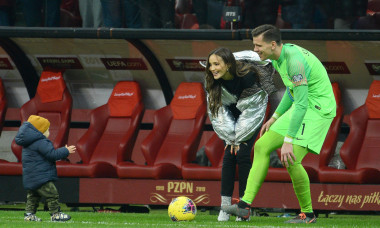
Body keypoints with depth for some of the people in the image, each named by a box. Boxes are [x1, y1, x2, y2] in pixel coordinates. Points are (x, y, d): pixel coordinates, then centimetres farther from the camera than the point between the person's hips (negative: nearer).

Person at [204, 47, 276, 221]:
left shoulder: (248, 76, -33)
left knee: (242, 155, -14)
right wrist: (230, 137, -15)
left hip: (252, 115, -4)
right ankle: (225, 208, -8)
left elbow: (250, 110, -25)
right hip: (232, 114, 4)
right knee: (229, 156, -7)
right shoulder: (212, 81, -19)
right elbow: (218, 111, -12)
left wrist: (239, 138, -19)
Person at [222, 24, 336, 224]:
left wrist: (288, 141, -30)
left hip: (318, 108, -10)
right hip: (301, 107, 10)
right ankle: (245, 205, -1)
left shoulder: (295, 60, -26)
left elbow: (301, 104, -29)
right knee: (262, 146, 3)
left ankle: (308, 213, -1)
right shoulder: (279, 57, 6)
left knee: (291, 160, -21)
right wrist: (275, 117, 21)